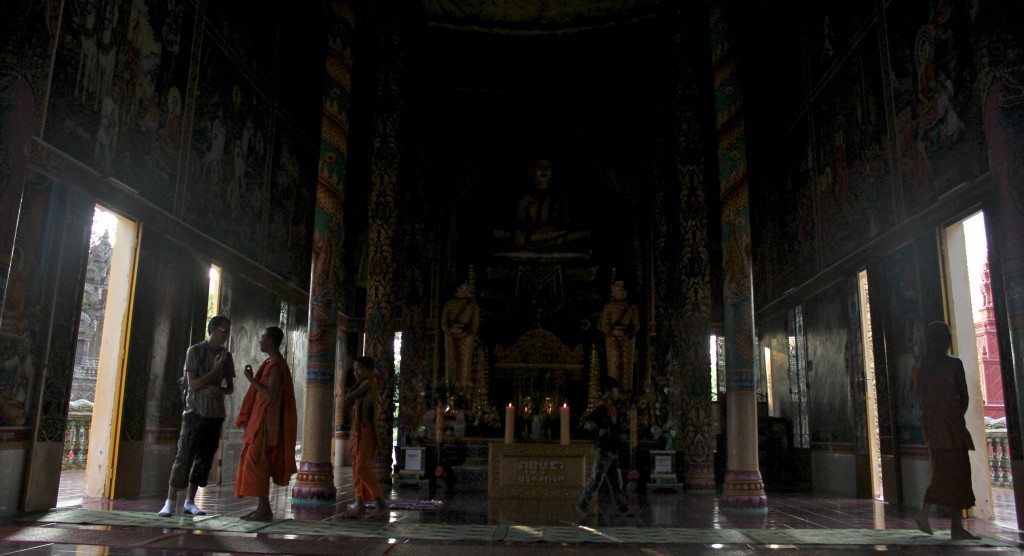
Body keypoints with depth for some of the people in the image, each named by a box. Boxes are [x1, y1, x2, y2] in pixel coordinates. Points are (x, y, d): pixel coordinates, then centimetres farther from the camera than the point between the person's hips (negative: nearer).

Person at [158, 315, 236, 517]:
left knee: (205, 458, 4)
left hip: (215, 414, 4)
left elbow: (230, 387, 13)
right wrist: (215, 370, -17)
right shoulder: (195, 351, -3)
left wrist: (220, 390, -8)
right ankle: (170, 502, -2)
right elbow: (192, 384, -9)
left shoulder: (226, 356, 9)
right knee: (184, 457, -7)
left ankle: (190, 502, 13)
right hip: (195, 412, -4)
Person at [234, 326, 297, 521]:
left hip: (266, 423, -10)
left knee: (256, 463, -9)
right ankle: (262, 507, 15)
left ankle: (264, 509, -5)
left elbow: (270, 394, -22)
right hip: (260, 421, 10)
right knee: (258, 464, 10)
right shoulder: (271, 364, 15)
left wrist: (251, 379, -18)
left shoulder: (276, 366, -14)